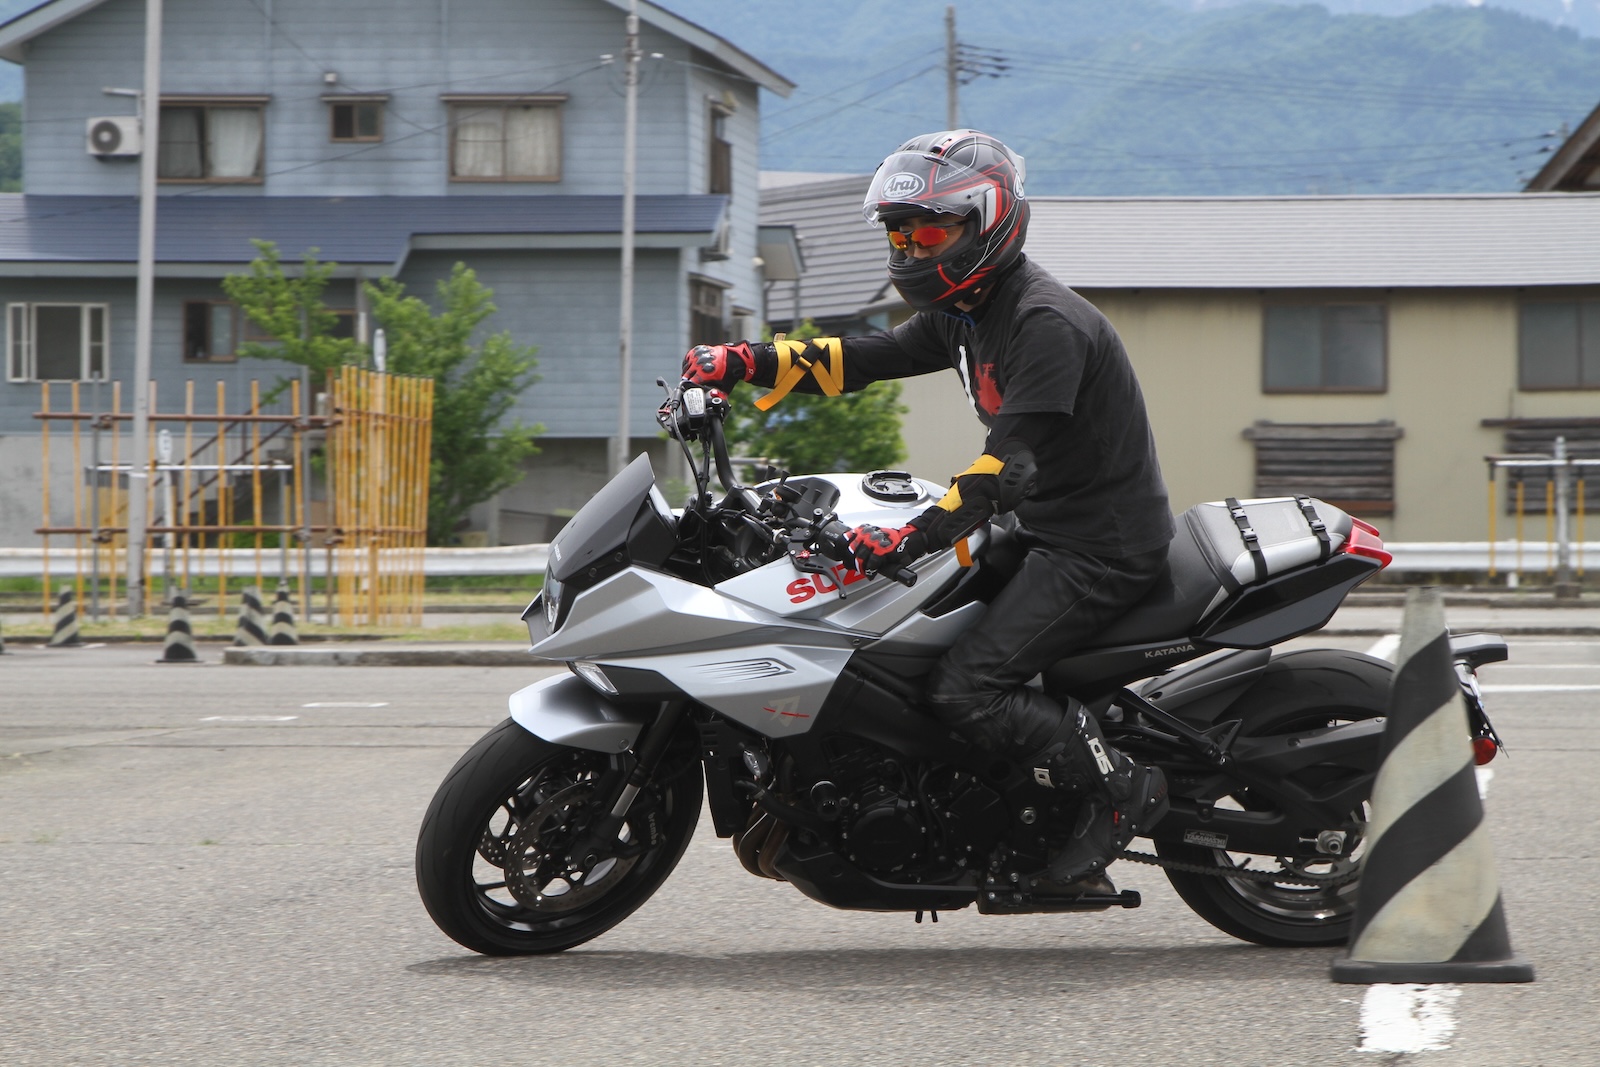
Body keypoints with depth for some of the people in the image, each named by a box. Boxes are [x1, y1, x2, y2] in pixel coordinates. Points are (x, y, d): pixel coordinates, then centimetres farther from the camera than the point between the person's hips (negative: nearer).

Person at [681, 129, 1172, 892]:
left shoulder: (1045, 322, -21)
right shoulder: (962, 314, 11)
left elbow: (1009, 463, -30)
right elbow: (862, 361, 13)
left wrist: (913, 538, -41)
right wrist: (744, 362, 0)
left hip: (1102, 547, -11)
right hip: (1045, 530, 11)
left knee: (964, 690, -21)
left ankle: (1123, 788, -5)